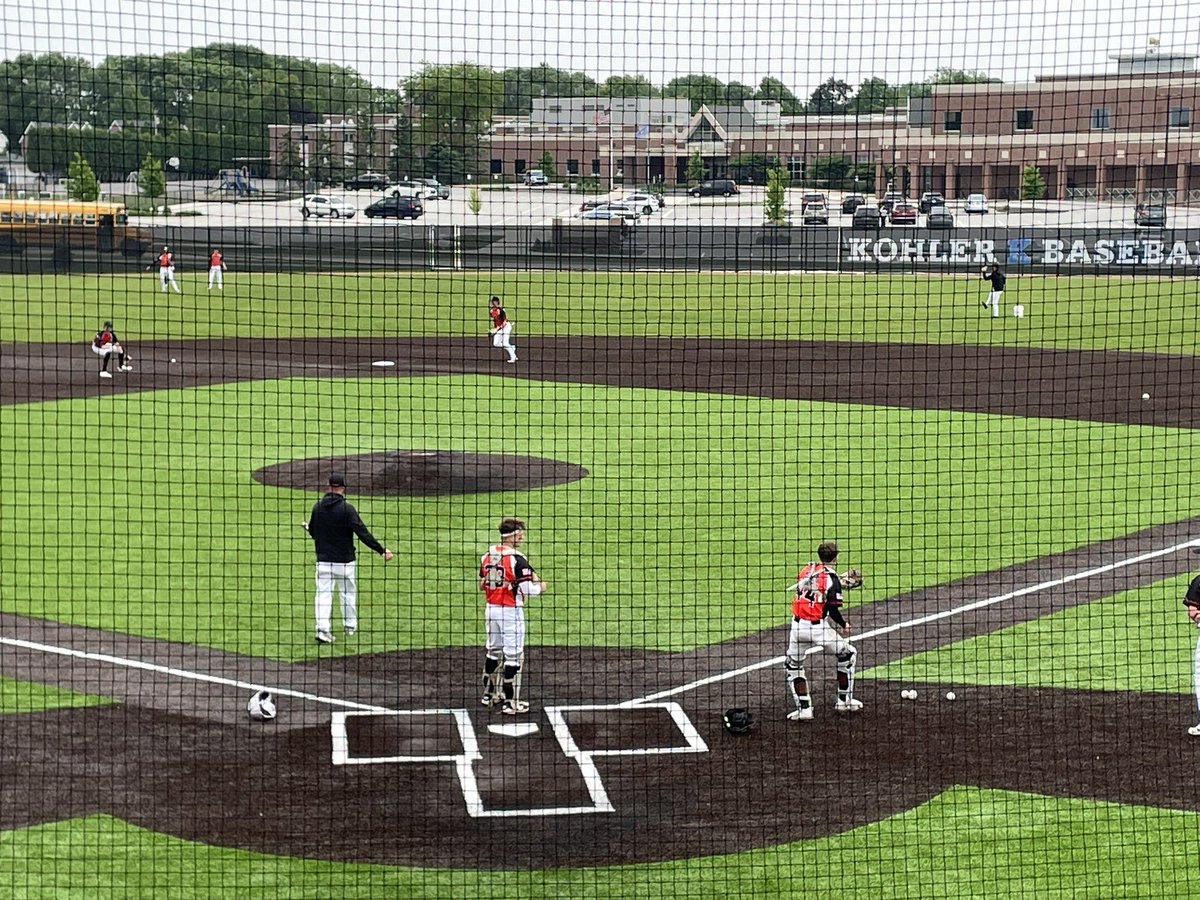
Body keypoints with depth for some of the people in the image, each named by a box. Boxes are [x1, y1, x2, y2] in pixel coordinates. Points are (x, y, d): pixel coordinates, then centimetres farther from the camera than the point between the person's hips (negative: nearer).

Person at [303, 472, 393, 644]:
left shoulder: (317, 507, 0)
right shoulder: (347, 509, -14)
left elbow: (312, 533, 15)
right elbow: (362, 532, -20)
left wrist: (307, 526, 39)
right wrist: (381, 550, -19)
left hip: (323, 560, 3)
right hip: (344, 561, -3)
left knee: (323, 593, 2)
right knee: (348, 593, 15)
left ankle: (322, 629, -11)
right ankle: (350, 626, 27)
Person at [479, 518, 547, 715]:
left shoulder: (487, 556, 3)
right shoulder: (517, 560, -19)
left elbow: (482, 585, 10)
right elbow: (527, 590, -18)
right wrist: (540, 587, 2)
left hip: (490, 608, 7)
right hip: (510, 611, -7)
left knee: (493, 650, 21)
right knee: (513, 655, 0)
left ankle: (489, 694, 32)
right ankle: (510, 702, 2)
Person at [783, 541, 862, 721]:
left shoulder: (806, 570, 7)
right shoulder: (831, 578, -8)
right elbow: (833, 610, -14)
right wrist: (844, 625, 6)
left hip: (797, 625, 4)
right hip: (818, 627, -4)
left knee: (793, 665, 21)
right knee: (848, 654, 19)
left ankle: (803, 708, 8)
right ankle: (844, 700, 23)